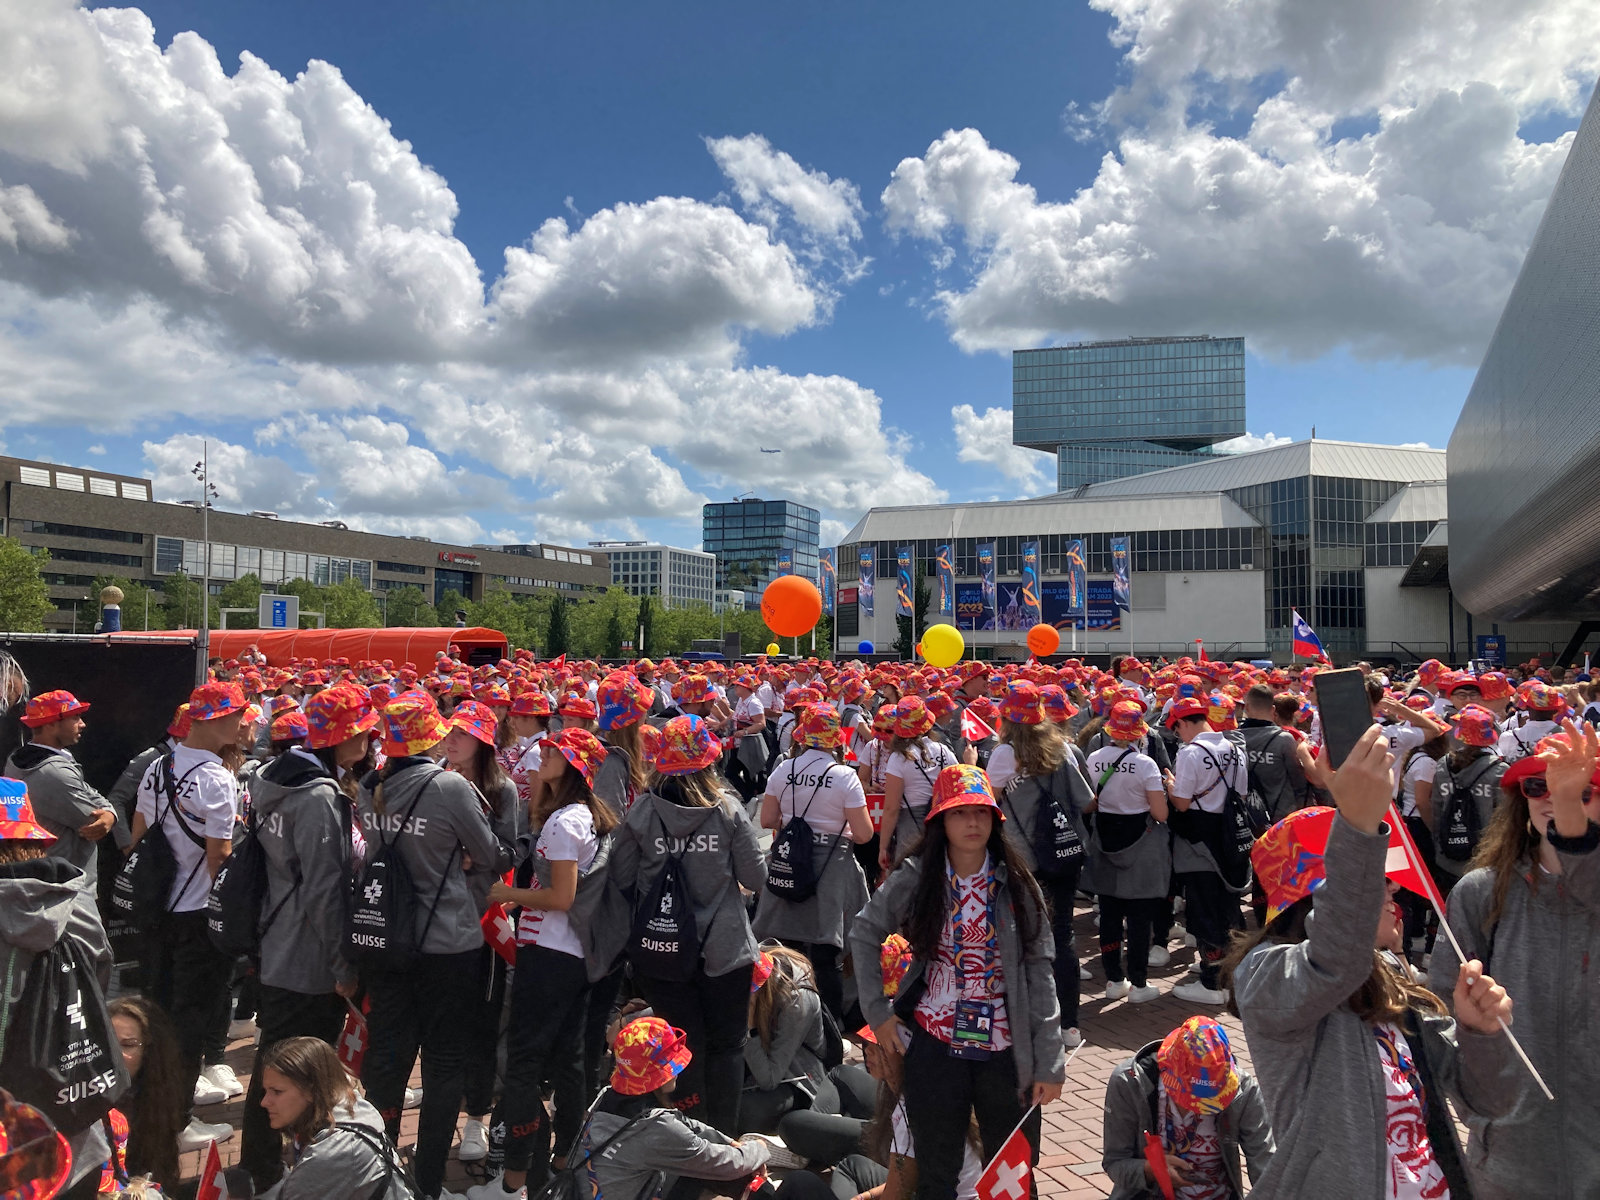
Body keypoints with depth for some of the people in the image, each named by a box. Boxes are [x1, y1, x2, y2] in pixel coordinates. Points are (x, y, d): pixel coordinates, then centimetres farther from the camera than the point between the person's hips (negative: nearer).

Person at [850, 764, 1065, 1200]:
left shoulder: (1016, 884, -4)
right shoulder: (915, 879, -5)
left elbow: (1038, 973, -4)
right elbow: (863, 935, 6)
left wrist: (1049, 1062, -6)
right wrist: (876, 1010, 0)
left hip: (1005, 1049, 0)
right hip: (934, 1045, 0)